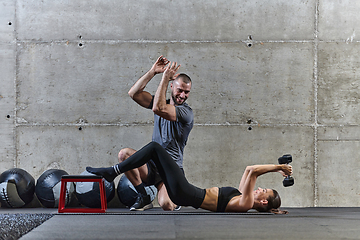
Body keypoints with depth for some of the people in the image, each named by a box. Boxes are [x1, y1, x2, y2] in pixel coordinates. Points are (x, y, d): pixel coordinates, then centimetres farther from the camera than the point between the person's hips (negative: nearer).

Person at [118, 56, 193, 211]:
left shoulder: (186, 112, -10)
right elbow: (134, 93, 0)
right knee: (124, 154, -26)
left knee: (166, 205, -29)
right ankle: (143, 197, -7)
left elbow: (158, 109, -25)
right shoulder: (162, 102, 11)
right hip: (151, 164, 5)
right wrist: (152, 72, -7)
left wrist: (165, 77, -21)